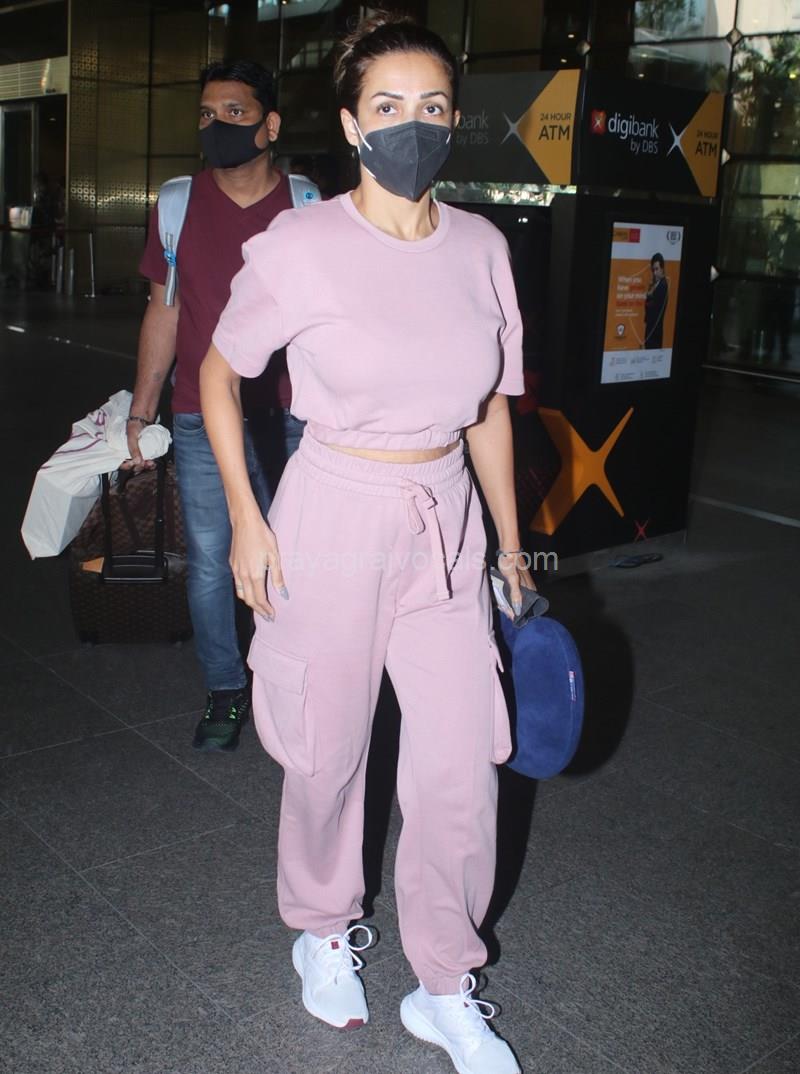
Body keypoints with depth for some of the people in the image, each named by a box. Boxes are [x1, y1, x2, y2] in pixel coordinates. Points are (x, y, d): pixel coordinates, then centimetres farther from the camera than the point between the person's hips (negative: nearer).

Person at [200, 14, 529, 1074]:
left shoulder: (481, 248, 2)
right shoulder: (300, 247, -10)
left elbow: (490, 406, 10)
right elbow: (219, 371, 2)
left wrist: (510, 545, 13)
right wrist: (245, 519, -5)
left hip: (446, 528, 3)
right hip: (334, 520, -3)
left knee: (462, 771, 5)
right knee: (329, 755, 12)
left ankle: (446, 988, 28)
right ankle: (322, 931, 42)